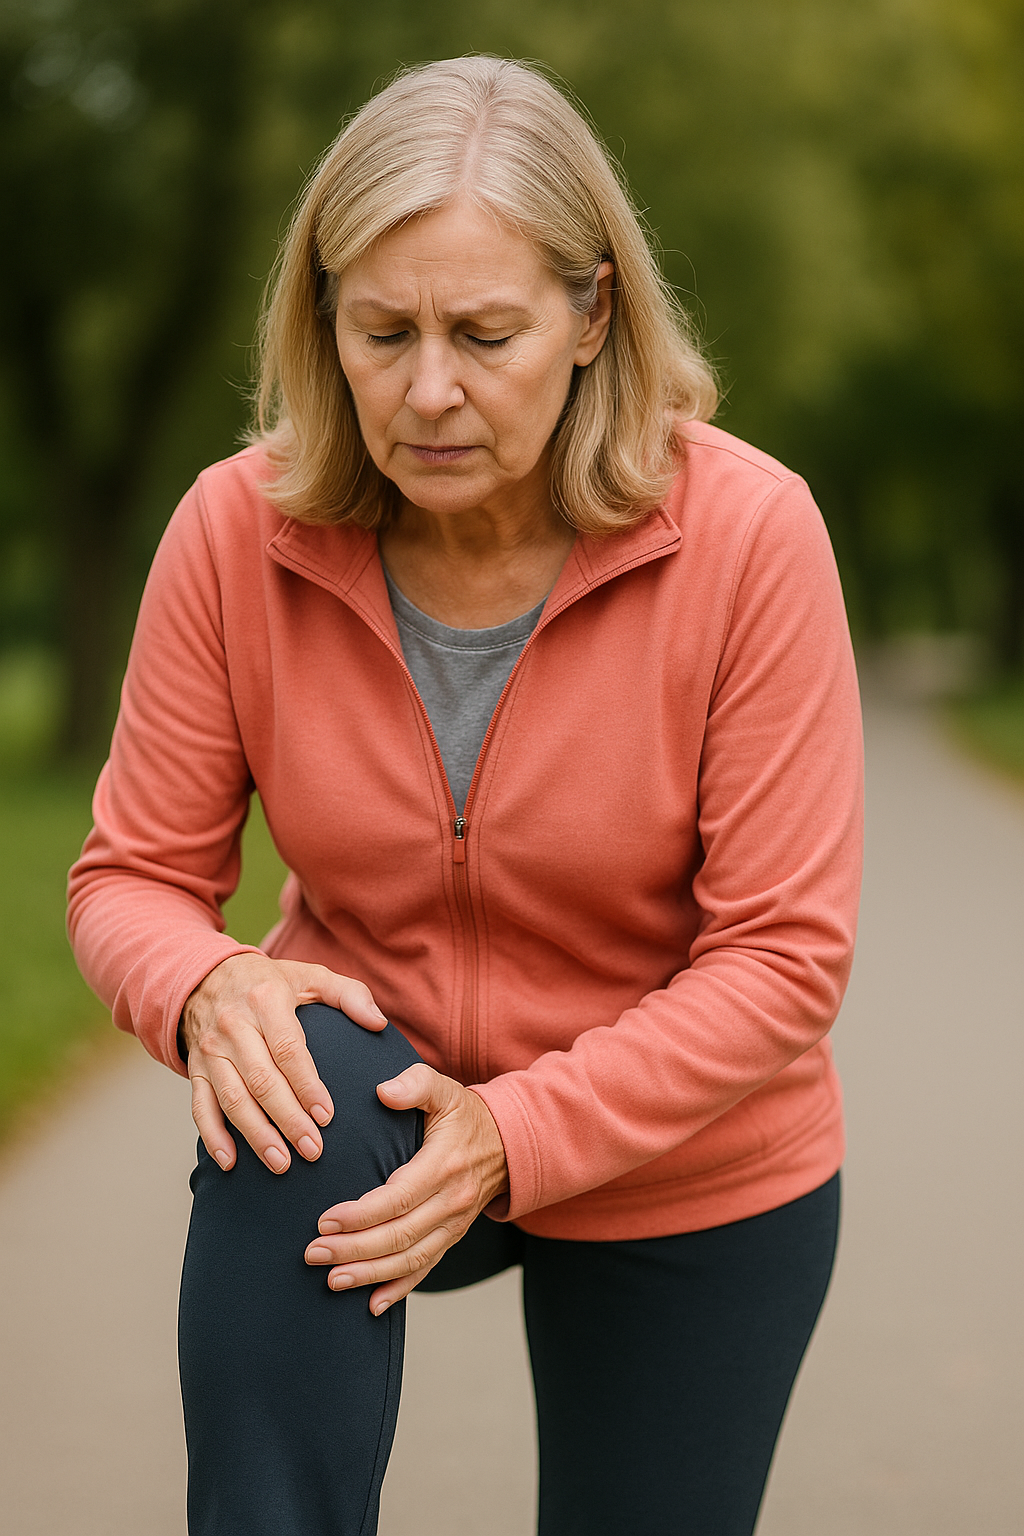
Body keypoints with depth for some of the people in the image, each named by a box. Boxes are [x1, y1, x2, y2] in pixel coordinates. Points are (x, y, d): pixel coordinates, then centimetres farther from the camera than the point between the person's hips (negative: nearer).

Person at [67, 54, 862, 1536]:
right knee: (291, 1089, -33)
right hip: (381, 1101, 1)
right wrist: (206, 986, -32)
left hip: (684, 1178, 0)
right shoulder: (239, 528, -16)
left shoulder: (747, 532, -22)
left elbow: (782, 955, -20)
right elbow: (134, 876, -9)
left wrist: (518, 1133, -31)